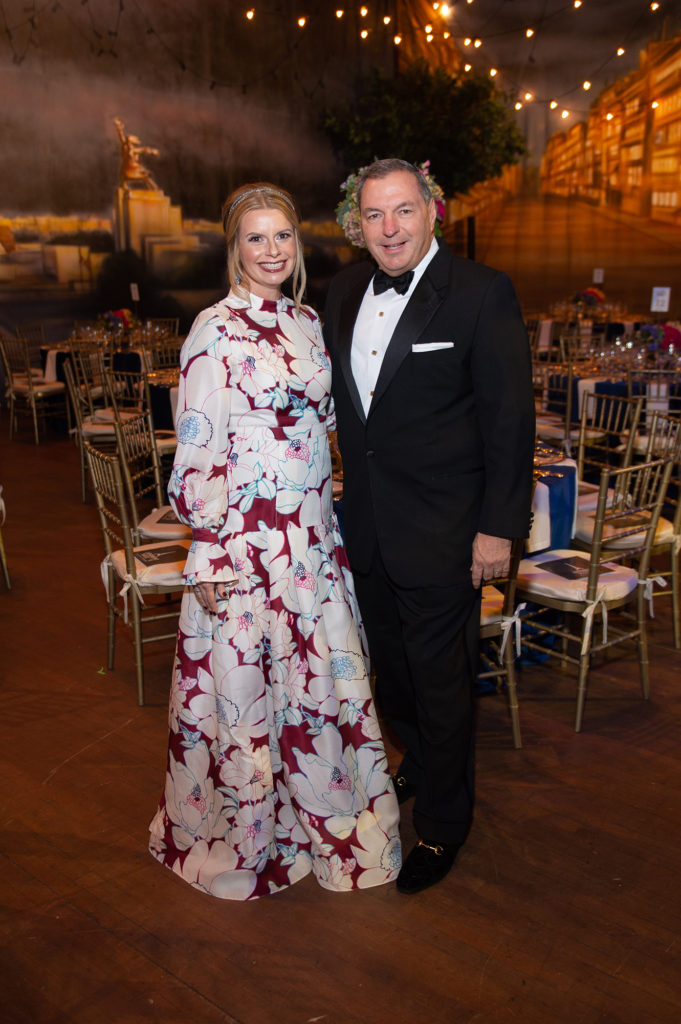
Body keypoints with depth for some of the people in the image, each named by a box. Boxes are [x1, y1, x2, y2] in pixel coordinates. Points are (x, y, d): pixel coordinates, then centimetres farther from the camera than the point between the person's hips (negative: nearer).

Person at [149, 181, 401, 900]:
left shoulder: (306, 322, 10)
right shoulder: (215, 331, -12)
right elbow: (197, 452, -13)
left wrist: (327, 528, 15)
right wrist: (209, 558, -14)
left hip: (311, 535, 7)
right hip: (244, 536, -7)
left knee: (324, 672, 15)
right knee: (240, 678, 7)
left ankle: (319, 817, 37)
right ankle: (238, 838, 30)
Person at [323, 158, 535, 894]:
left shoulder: (481, 293, -13)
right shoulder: (345, 290, 6)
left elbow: (510, 419, -13)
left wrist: (499, 528, -14)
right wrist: (348, 495, 12)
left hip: (440, 529, -6)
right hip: (366, 524, 6)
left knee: (440, 678, 8)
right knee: (390, 663, 22)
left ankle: (443, 823, 30)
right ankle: (419, 763, 49)